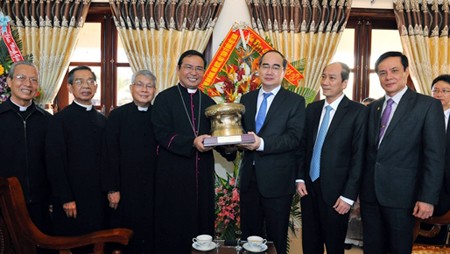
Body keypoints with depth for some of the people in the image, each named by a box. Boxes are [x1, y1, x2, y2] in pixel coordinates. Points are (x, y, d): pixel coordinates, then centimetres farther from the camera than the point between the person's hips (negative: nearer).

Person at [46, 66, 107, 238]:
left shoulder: (102, 120, 11)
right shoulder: (60, 119, -6)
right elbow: (55, 162, -9)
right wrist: (66, 199, -13)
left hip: (99, 198, 5)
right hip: (71, 200, -5)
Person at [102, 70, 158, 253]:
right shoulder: (117, 115, -2)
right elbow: (110, 154, -5)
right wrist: (112, 189, -8)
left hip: (153, 188, 2)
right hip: (125, 188, -2)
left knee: (151, 234, 9)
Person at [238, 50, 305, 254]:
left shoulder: (295, 101, -3)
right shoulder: (246, 99, 11)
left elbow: (294, 138, -14)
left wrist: (261, 144, -28)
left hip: (277, 181, -4)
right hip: (249, 178, 4)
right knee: (249, 238, 16)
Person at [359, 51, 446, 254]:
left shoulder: (428, 105, -5)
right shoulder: (373, 108, 10)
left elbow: (434, 156, -10)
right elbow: (368, 150, 11)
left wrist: (428, 198, -14)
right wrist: (359, 188, 9)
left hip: (401, 194, -4)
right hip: (370, 193, 5)